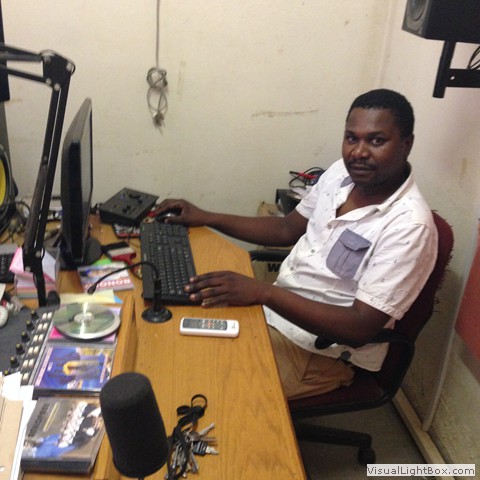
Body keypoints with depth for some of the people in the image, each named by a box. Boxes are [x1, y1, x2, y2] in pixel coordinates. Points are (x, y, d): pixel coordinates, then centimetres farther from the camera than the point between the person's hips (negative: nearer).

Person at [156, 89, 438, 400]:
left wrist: (263, 292, -35)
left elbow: (359, 329, -28)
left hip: (320, 351, -7)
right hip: (274, 309, 7)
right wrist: (207, 218, 3)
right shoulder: (341, 173, -3)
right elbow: (288, 229, 10)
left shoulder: (408, 227, -25)